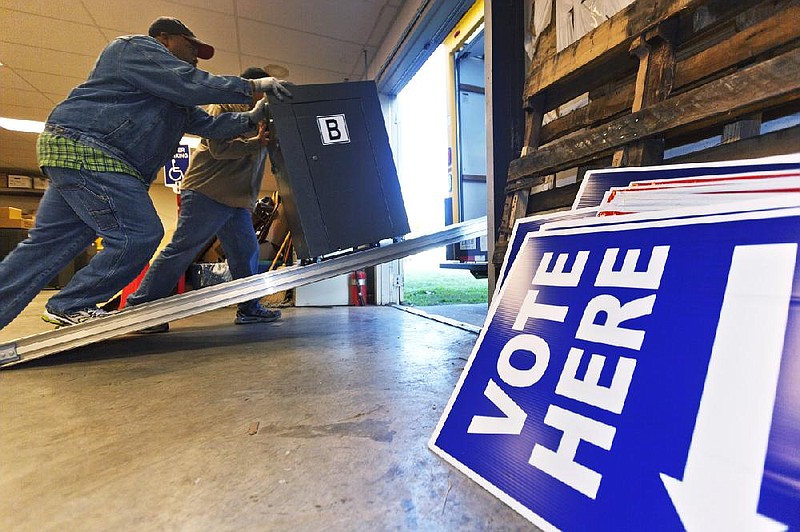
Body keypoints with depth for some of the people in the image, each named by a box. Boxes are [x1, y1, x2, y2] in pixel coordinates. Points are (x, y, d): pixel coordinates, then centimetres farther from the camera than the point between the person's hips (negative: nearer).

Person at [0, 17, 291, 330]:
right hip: (84, 149, -10)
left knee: (48, 244, 10)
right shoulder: (137, 47, 0)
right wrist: (253, 86, -11)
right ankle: (69, 306, -2)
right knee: (140, 234, -15)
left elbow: (207, 124, 21)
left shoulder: (173, 98, 27)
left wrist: (250, 118, 10)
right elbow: (189, 84, -14)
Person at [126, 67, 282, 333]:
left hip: (237, 200, 8)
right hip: (207, 192, -8)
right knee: (182, 249, -10)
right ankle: (139, 306, -2)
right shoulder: (223, 107, 0)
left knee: (247, 253, 4)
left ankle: (249, 308, 12)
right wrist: (256, 142, -11)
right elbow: (219, 147, -13)